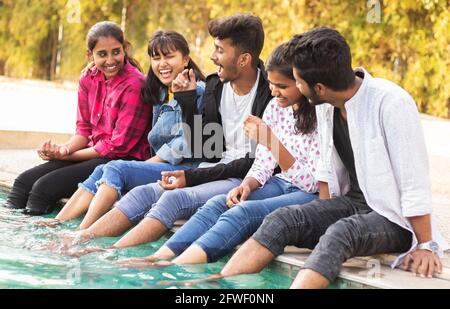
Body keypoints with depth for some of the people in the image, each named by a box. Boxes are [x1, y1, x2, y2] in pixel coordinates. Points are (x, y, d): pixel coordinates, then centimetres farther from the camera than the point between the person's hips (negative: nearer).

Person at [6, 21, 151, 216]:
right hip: (95, 153, 7)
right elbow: (84, 129, 11)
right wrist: (65, 149, -13)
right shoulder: (88, 81, 6)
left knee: (46, 185, -19)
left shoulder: (134, 85, -16)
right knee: (24, 181, -4)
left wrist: (66, 156, -10)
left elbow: (119, 145, -16)